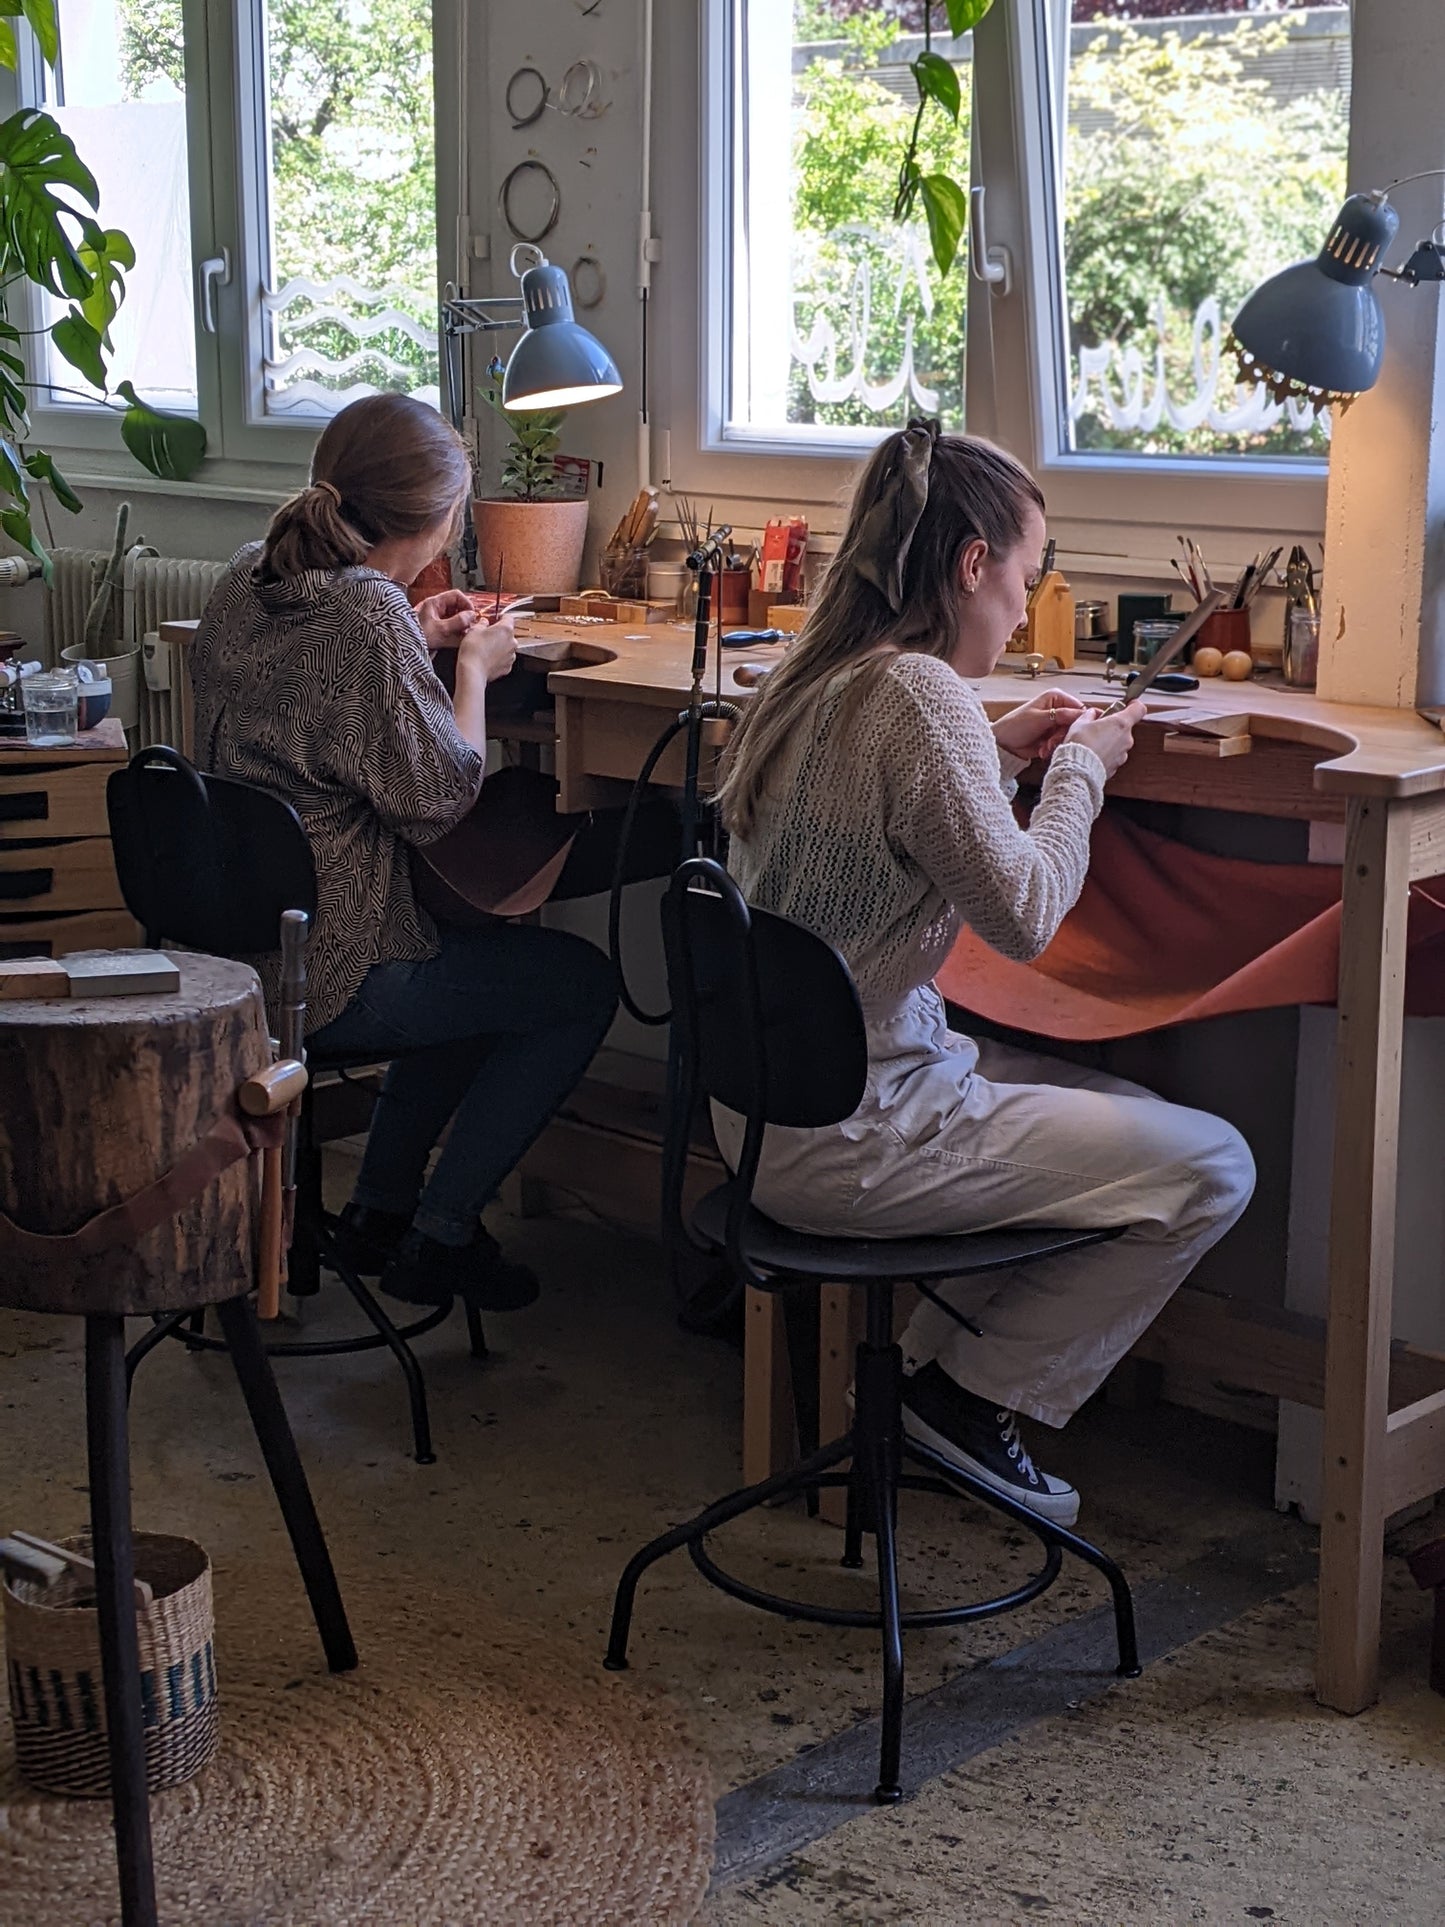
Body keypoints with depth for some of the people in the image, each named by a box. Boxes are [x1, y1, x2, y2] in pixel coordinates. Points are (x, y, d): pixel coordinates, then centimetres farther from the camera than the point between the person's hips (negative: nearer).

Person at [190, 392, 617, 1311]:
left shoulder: (249, 579, 4)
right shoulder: (367, 614, -24)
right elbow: (436, 799, -18)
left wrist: (415, 642, 14)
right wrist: (474, 669, -4)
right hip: (322, 974, -9)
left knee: (483, 953, 31)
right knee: (583, 983, 9)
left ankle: (380, 1207, 32)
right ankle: (438, 1237, 13)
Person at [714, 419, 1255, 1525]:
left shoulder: (812, 679, 8)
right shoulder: (920, 696, -21)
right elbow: (1024, 915, -18)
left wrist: (997, 754, 14)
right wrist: (1083, 768, -3)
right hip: (853, 1134, -10)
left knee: (1135, 1113, 23)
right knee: (1211, 1170, -1)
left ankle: (926, 1362, 20)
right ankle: (980, 1394, 8)